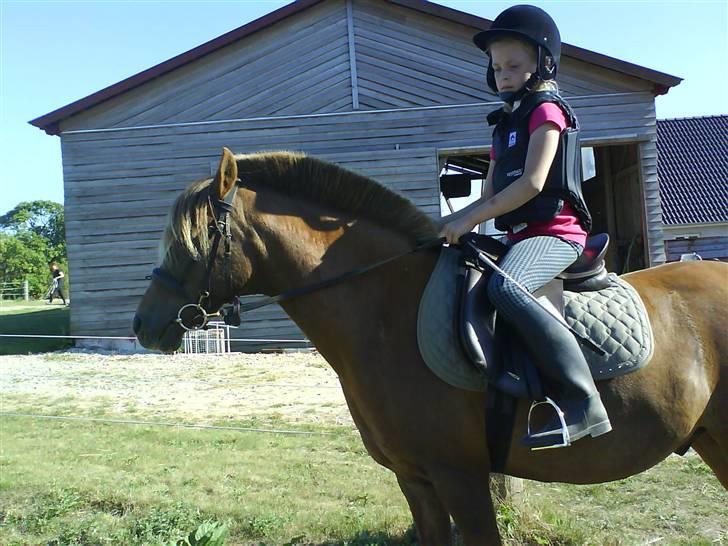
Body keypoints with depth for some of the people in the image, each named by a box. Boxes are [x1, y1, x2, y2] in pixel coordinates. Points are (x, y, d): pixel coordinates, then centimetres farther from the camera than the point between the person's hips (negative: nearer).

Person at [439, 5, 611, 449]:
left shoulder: (546, 110, -3)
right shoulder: (506, 124, 23)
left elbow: (532, 182, -17)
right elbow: (491, 195, 21)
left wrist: (470, 218, -17)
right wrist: (458, 222, 3)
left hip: (553, 233, -10)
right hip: (522, 235, 10)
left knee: (505, 287, -37)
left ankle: (583, 403, -34)